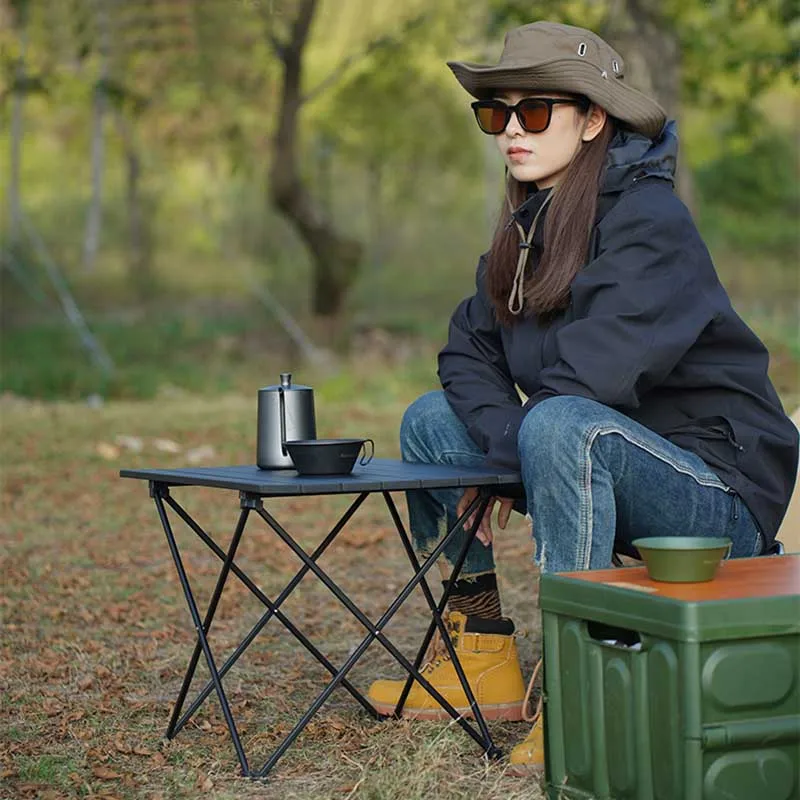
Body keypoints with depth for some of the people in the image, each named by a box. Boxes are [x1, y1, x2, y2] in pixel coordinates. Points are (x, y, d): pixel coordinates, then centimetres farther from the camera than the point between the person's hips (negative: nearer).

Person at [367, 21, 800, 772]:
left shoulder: (649, 219, -17)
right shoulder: (528, 226, 9)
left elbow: (587, 379, -25)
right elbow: (469, 352, 7)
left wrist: (508, 457, -12)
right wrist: (504, 440, -12)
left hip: (722, 491, -9)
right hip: (621, 482, 9)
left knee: (562, 425, -35)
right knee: (431, 418, 5)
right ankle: (483, 660, 7)